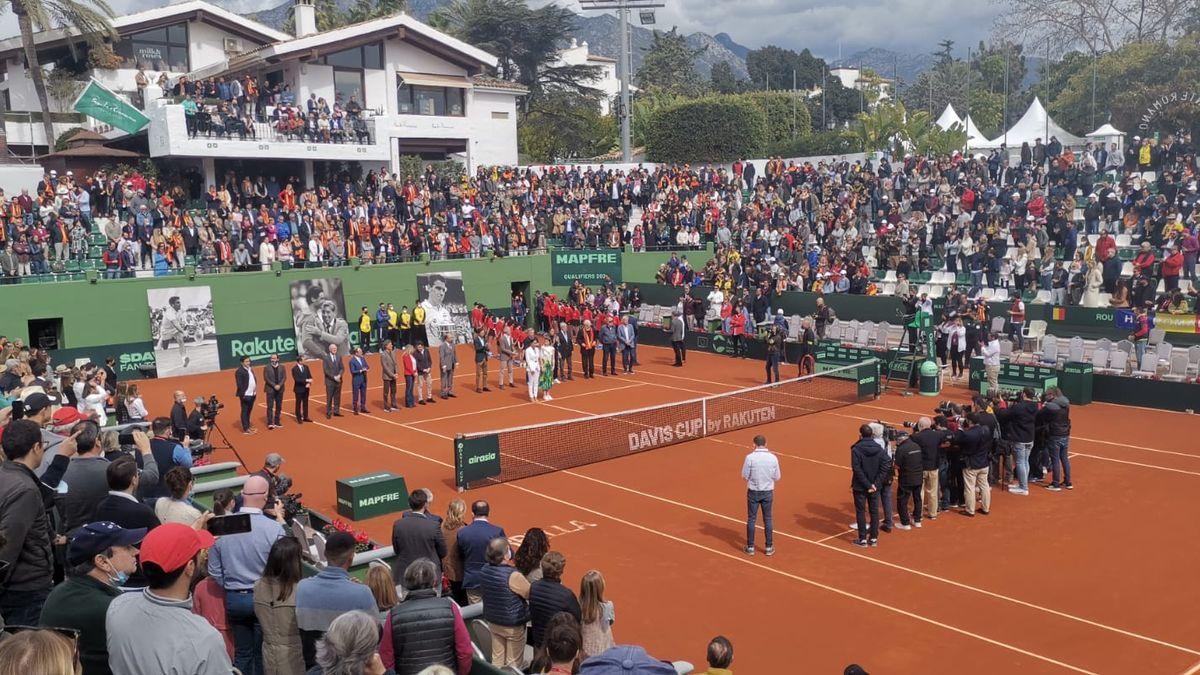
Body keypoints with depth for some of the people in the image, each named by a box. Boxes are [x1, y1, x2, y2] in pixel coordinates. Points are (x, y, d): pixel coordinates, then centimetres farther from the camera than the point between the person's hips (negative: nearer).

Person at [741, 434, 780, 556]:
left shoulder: (750, 457, -14)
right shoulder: (773, 458, -7)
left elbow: (744, 476, -7)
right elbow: (776, 477, 0)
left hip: (753, 492, -2)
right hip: (768, 492, 2)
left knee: (751, 519, 10)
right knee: (768, 519, 13)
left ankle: (750, 547, 15)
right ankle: (769, 547, 18)